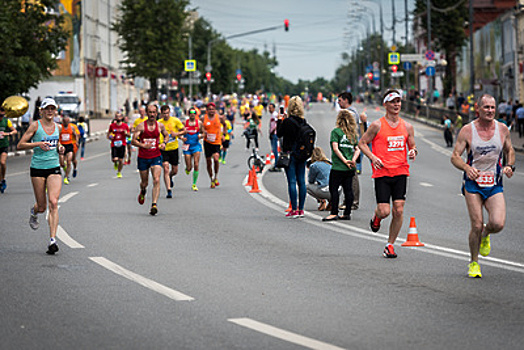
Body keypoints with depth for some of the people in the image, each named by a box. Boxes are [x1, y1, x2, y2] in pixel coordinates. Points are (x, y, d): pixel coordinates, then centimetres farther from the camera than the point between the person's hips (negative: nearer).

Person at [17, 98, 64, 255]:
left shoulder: (58, 127, 8)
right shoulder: (35, 126, -4)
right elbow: (20, 145, -5)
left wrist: (59, 148, 4)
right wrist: (38, 144, -18)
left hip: (54, 168, 2)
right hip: (38, 168, -2)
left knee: (53, 203, -15)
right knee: (42, 206, 4)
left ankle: (52, 240, -18)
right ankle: (34, 212, 44)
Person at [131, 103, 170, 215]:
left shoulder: (160, 125, 1)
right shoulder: (141, 126, -7)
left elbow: (166, 135, 21)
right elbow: (133, 140, -9)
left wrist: (164, 143, 0)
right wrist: (143, 145, -26)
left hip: (156, 157, 1)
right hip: (143, 158, -1)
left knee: (156, 180, -18)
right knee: (144, 182, 12)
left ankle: (154, 205, -21)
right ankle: (143, 192, 49)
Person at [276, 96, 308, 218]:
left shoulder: (287, 121, -13)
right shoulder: (303, 121, 2)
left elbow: (279, 134, -3)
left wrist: (280, 120, 10)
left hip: (290, 154, -5)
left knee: (292, 182, -4)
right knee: (302, 181, 8)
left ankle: (294, 210, -6)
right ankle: (301, 209, 12)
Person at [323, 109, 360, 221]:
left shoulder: (336, 131, -6)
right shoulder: (353, 133, 11)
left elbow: (335, 148, -15)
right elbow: (357, 149, 7)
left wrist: (344, 161, -14)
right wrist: (353, 160, -3)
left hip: (338, 167, -6)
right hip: (350, 169, 6)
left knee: (333, 188, -2)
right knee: (348, 189, 9)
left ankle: (334, 213, -6)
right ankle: (347, 213, 12)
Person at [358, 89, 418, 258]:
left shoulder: (407, 127, 9)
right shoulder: (377, 125, -2)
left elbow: (412, 146, 19)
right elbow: (362, 143, 4)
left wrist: (413, 152, -5)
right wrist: (373, 157, -11)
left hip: (401, 172, 3)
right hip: (382, 172, -3)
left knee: (399, 211, -4)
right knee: (384, 211, -9)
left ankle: (390, 245, 10)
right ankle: (376, 216, 29)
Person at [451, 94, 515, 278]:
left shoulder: (502, 129, 1)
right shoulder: (467, 130, -6)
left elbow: (510, 150, 17)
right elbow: (455, 157, -4)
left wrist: (510, 166, -3)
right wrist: (467, 168, -24)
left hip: (495, 185, 2)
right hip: (473, 183, -2)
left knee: (498, 224, -15)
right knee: (476, 226, -7)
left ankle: (485, 235, 23)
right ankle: (474, 263, 15)